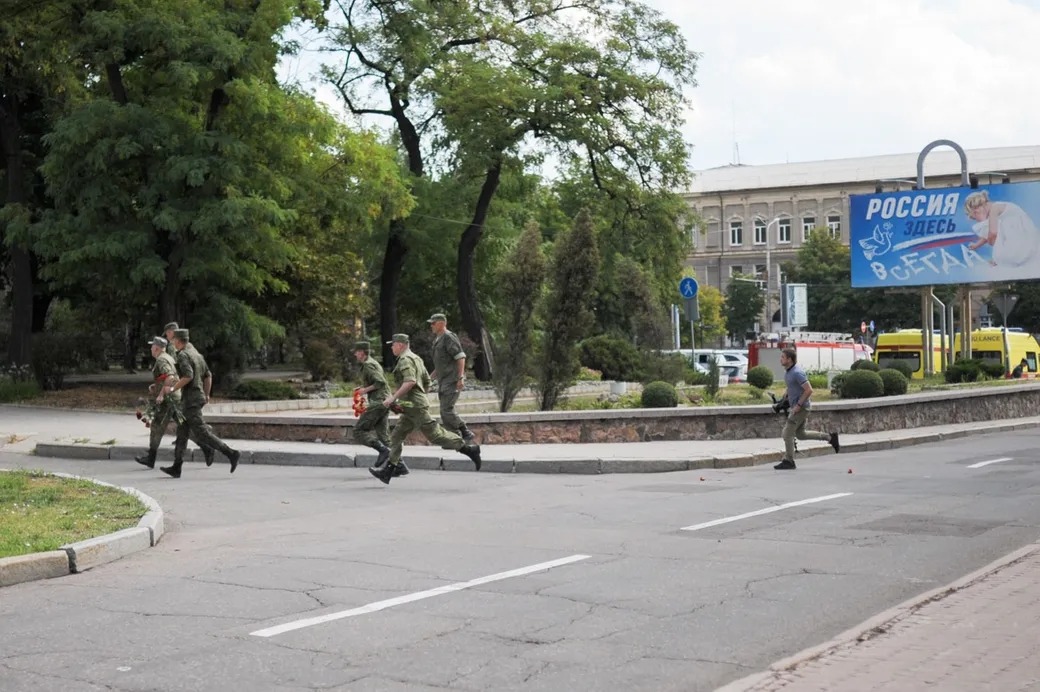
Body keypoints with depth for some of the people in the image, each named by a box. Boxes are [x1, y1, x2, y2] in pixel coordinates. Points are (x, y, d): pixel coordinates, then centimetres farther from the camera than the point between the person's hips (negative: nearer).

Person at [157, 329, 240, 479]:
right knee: (182, 432, 12)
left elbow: (188, 376, -26)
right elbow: (208, 375, 18)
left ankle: (231, 453, -14)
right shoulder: (196, 354, 14)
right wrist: (207, 394, 27)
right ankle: (176, 468, 13)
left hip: (191, 400, -10)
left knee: (202, 434, -9)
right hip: (198, 396, 10)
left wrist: (173, 389, -16)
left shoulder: (182, 355, -13)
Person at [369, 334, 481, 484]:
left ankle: (468, 448, -3)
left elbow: (410, 382, -26)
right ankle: (387, 470, 5)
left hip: (415, 406, -10)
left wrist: (393, 397, -23)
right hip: (412, 408, 10)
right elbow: (427, 382, 23)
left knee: (434, 434, -8)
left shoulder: (405, 360, -11)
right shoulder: (416, 359, 20)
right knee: (396, 436, 7)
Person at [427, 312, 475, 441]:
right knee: (445, 412, 6)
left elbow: (460, 357, -18)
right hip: (443, 381, 10)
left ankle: (466, 433, -7)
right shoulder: (437, 340, 20)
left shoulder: (449, 337, -10)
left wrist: (460, 378, -24)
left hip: (452, 380, -10)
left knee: (447, 410, -15)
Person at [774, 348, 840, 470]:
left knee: (787, 433, -7)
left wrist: (798, 405, -22)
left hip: (801, 407, -10)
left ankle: (788, 461, 2)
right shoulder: (788, 370, 7)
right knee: (801, 434, 16)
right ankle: (830, 437, 23)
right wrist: (786, 395, 12)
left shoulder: (797, 372, -23)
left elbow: (809, 390, -25)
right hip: (796, 406, 10)